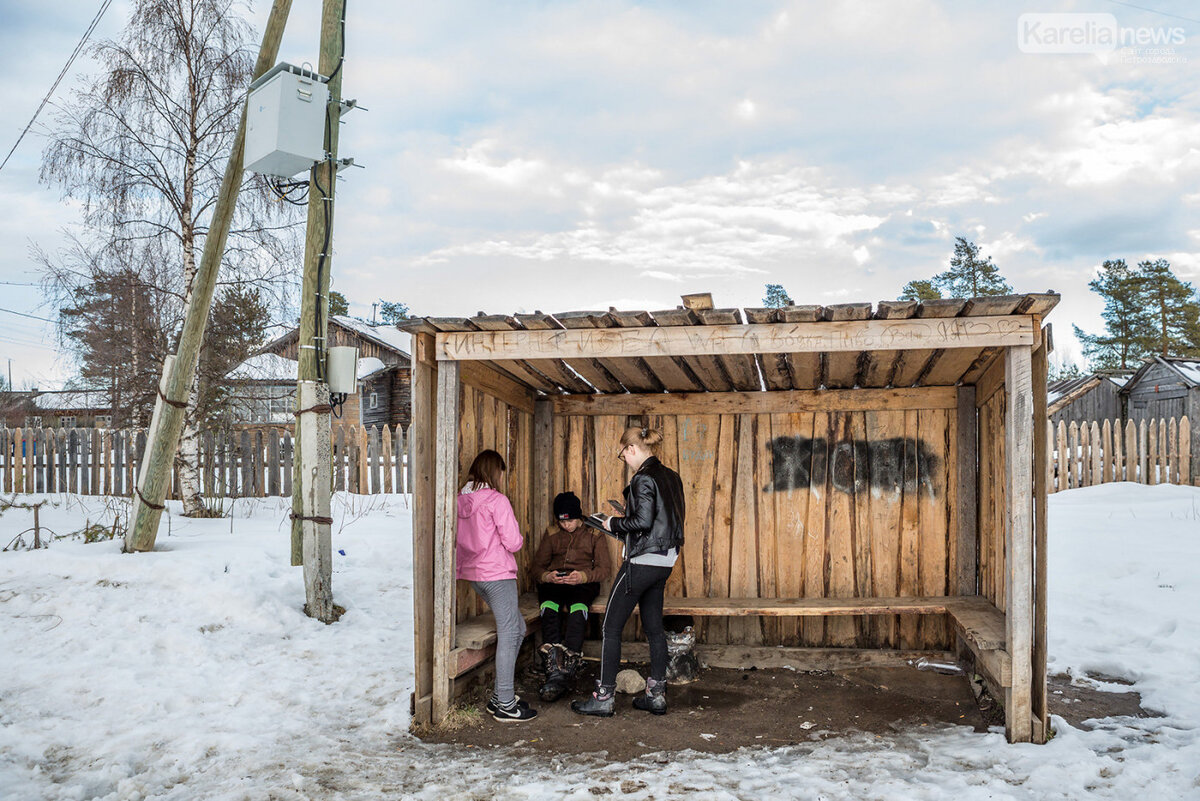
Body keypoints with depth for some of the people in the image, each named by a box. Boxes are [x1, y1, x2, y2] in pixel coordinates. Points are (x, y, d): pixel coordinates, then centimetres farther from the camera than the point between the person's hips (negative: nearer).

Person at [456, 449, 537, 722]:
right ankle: (505, 705, 1)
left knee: (518, 628, 18)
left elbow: (461, 539, 15)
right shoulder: (497, 501, -14)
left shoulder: (461, 500, 8)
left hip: (473, 573, 8)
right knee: (508, 635, -1)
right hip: (497, 573, -8)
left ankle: (500, 696, 20)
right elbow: (513, 542, -14)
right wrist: (518, 538, 7)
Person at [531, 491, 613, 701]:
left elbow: (605, 568, 4)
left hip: (583, 582, -1)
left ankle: (566, 669, -47)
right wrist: (547, 576, -12)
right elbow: (537, 565, 13)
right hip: (553, 582, 2)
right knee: (549, 607, -34)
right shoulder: (552, 533, 16)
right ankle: (554, 671, -46)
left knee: (578, 608, -37)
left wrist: (582, 576, -17)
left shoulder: (594, 533, 10)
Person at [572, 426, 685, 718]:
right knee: (654, 628, 15)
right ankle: (657, 695, 20)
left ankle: (603, 698, 4)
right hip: (664, 562, 9)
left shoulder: (644, 478, -15)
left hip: (642, 561, -9)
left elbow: (643, 521, -24)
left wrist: (614, 523, -8)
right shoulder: (670, 476, 11)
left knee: (611, 627, 0)